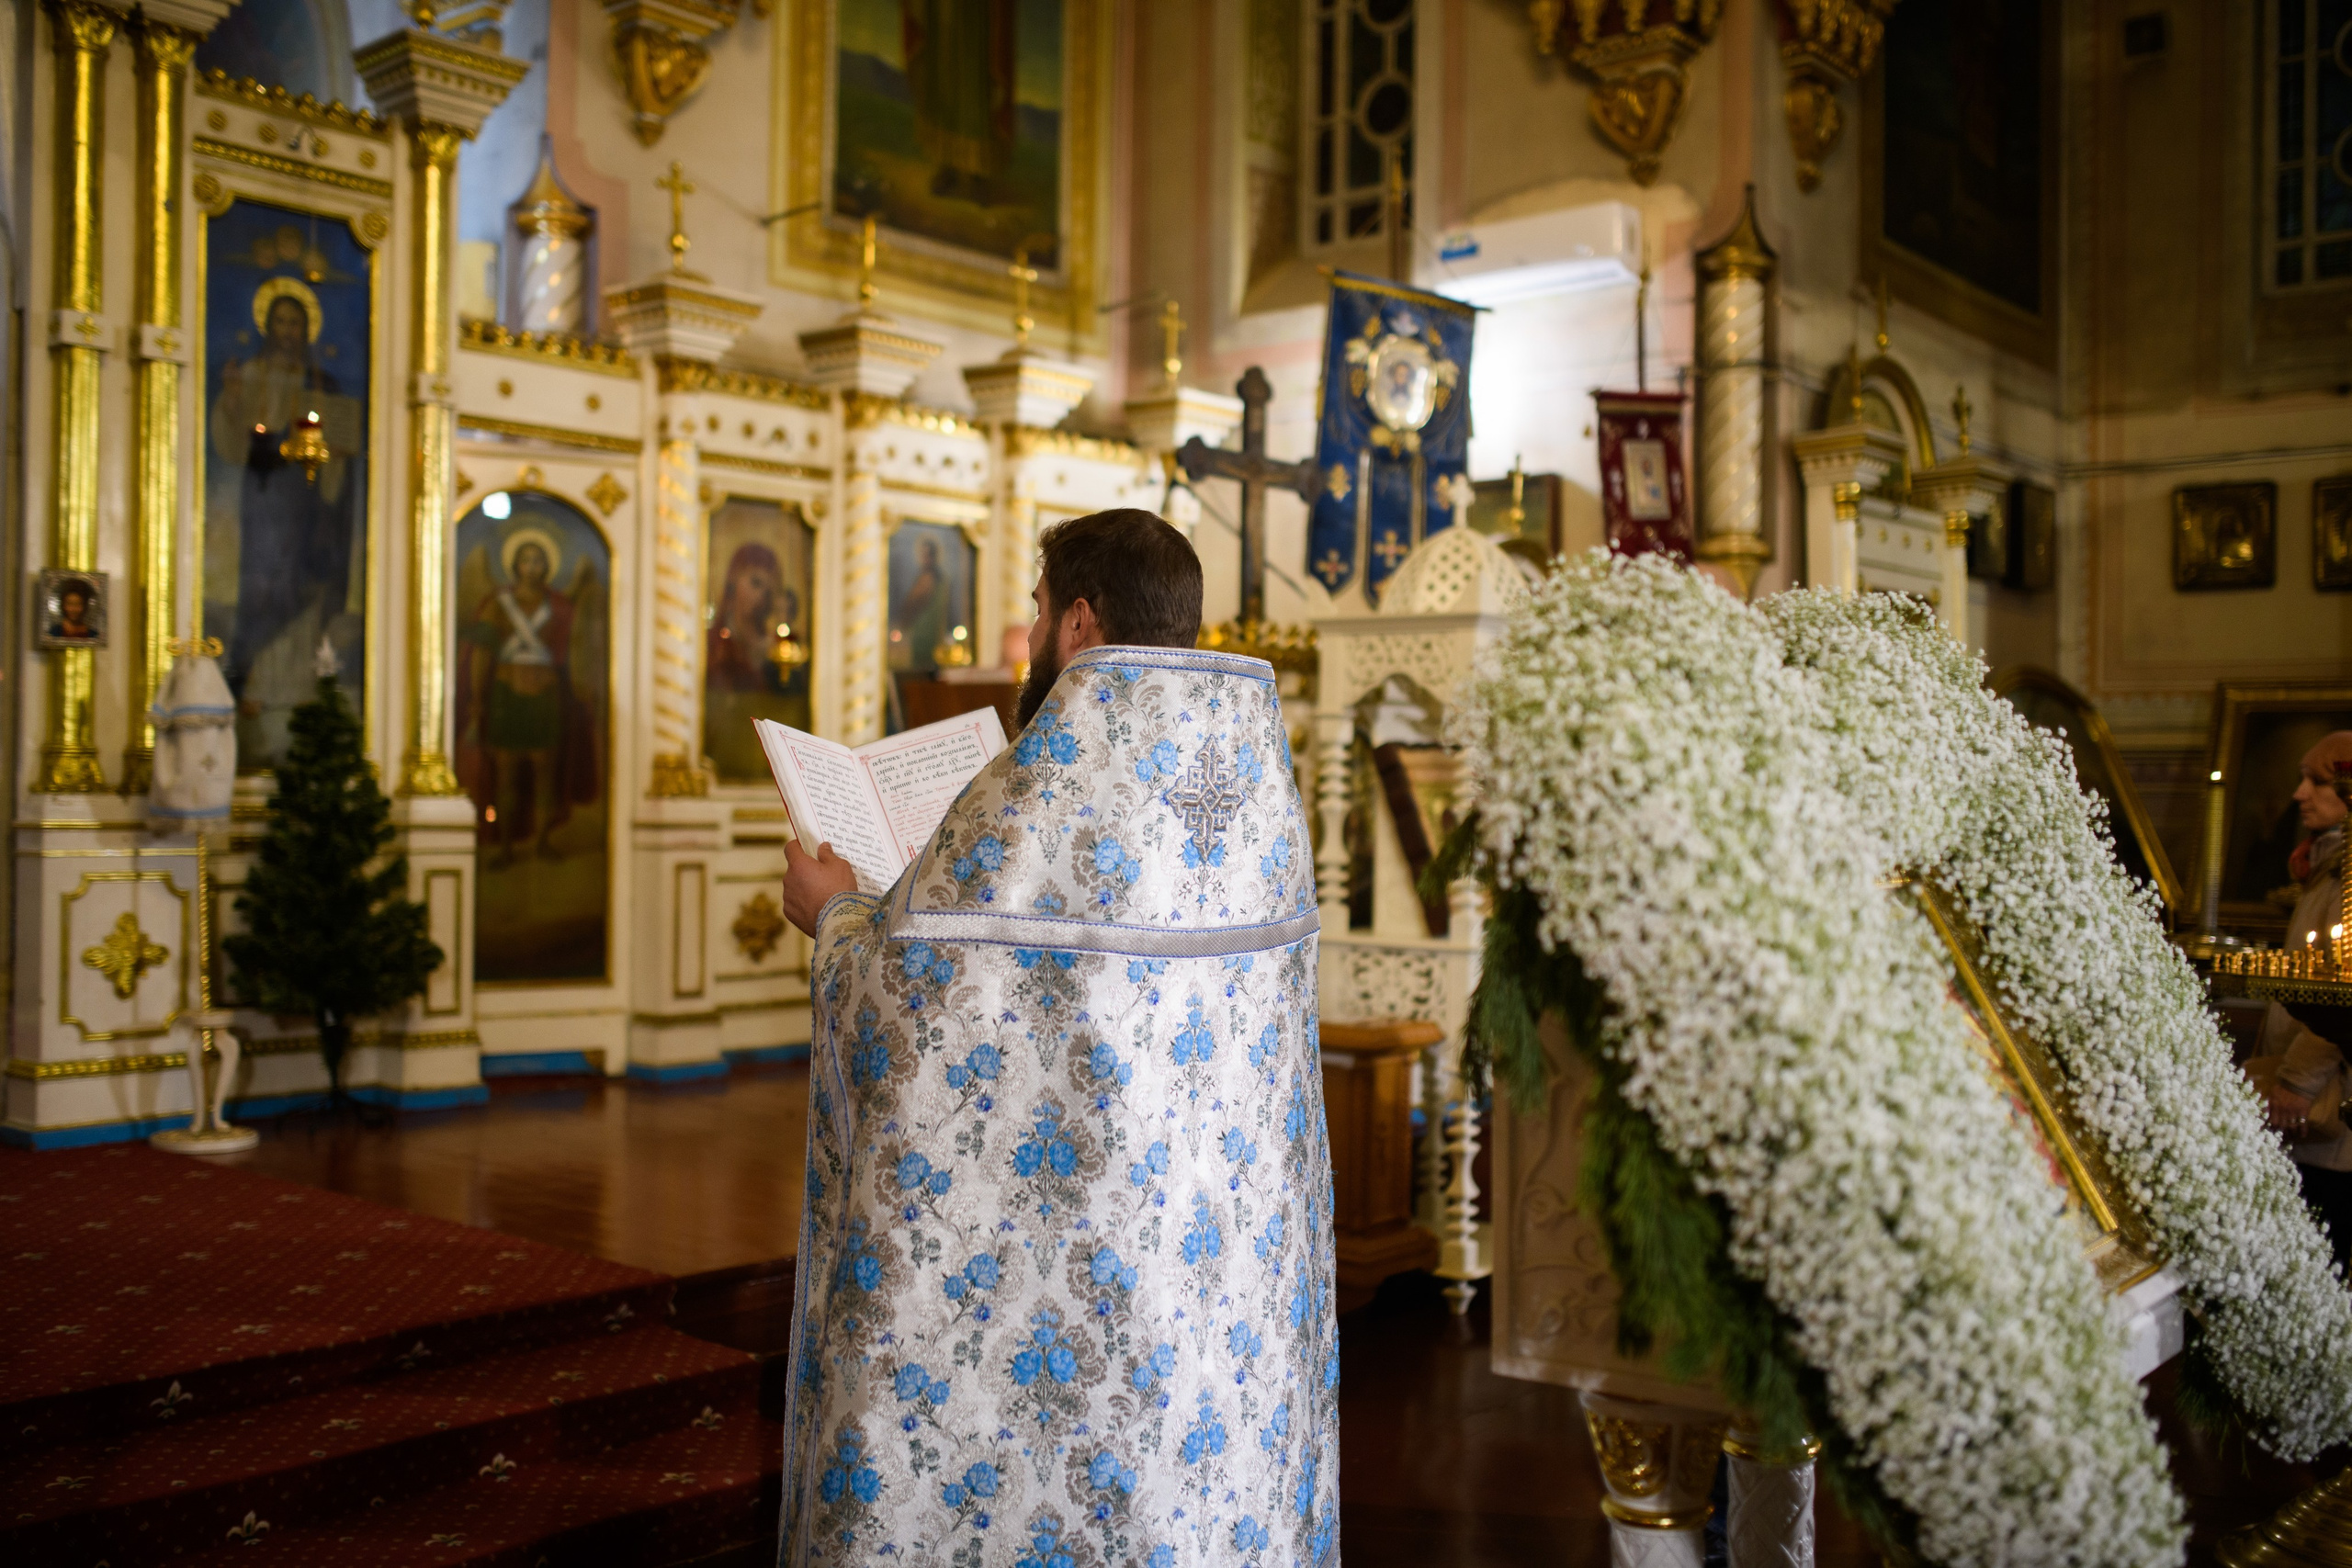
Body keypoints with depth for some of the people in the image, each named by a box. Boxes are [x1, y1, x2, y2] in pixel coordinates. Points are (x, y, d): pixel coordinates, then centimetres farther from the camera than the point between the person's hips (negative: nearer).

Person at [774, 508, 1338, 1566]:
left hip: (1068, 1238, -7)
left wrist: (836, 913, 5)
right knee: (1196, 1448, 18)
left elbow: (912, 1008, -16)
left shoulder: (1042, 788, -20)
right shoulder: (1255, 772, 2)